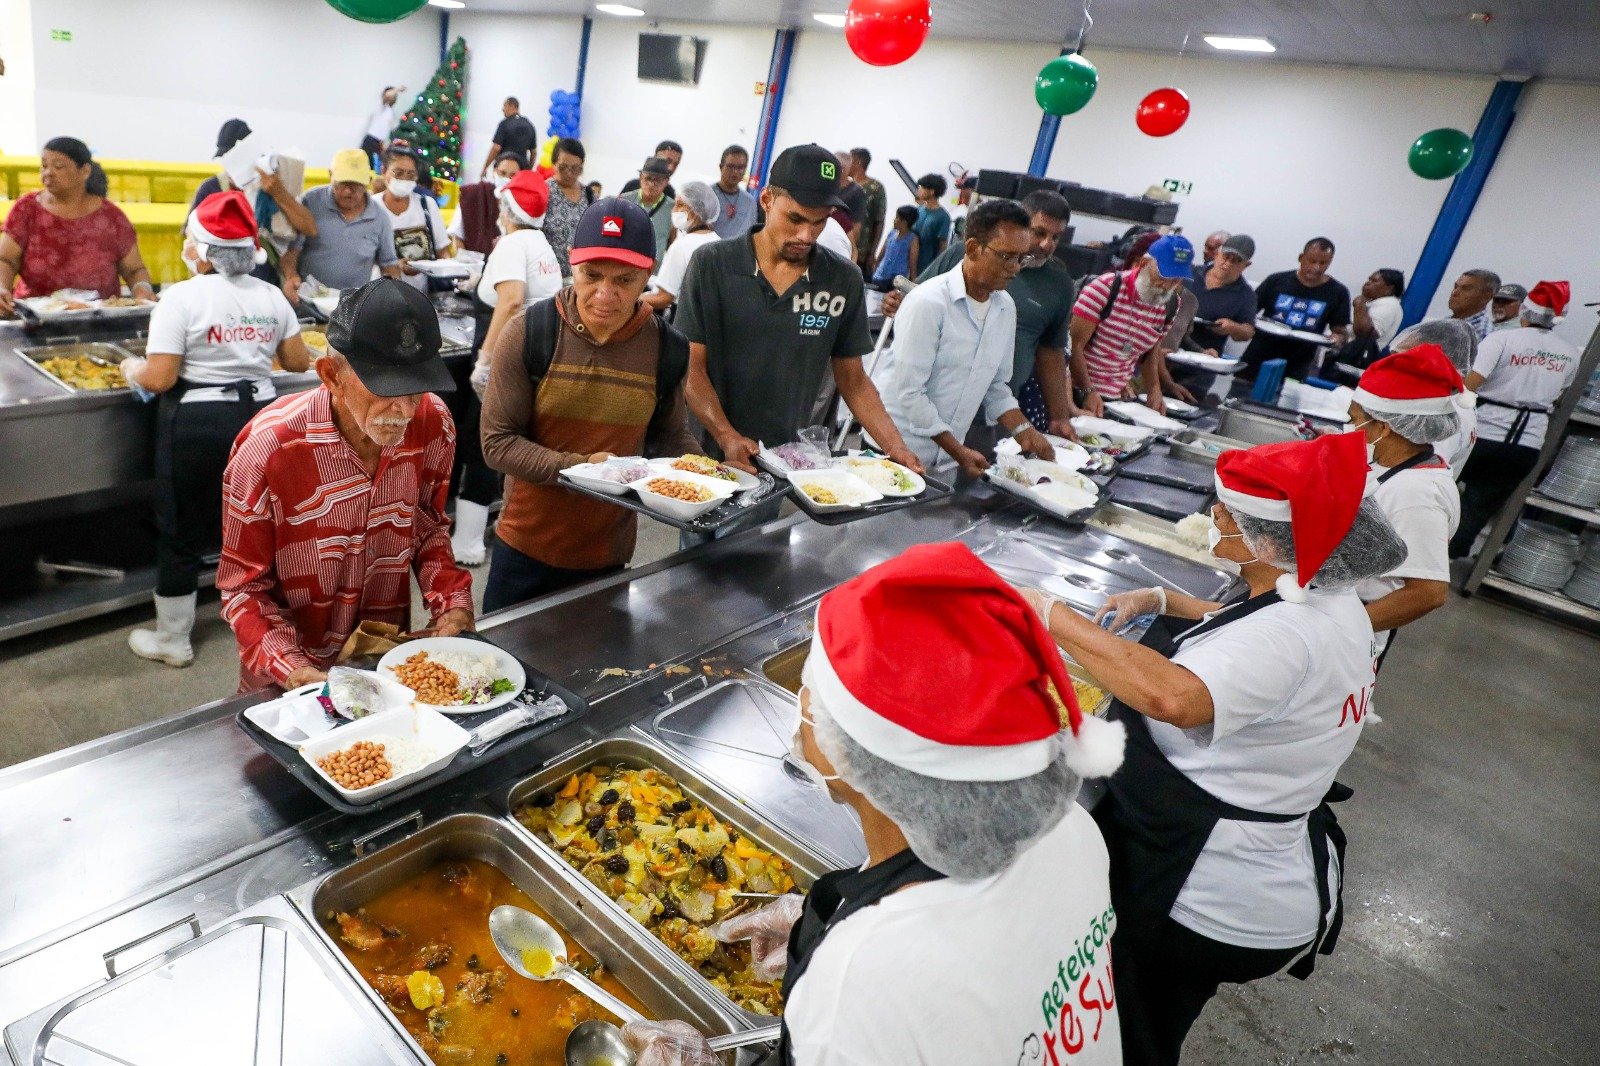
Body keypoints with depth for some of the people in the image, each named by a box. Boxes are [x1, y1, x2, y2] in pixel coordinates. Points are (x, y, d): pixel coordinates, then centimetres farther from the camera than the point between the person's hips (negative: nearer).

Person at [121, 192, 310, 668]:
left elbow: (159, 379, -17)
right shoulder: (271, 296, 1)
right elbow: (298, 362, 7)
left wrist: (132, 369, 5)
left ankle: (172, 639, 23)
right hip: (258, 413, 5)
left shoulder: (182, 298, -14)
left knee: (181, 530, 10)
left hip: (196, 424, -5)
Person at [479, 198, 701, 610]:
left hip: (609, 554, 1)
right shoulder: (528, 333, -14)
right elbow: (497, 442, -13)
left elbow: (671, 436, 7)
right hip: (527, 546, -1)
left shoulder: (667, 348, -8)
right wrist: (579, 467, -26)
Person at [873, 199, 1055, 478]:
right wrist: (959, 451, -17)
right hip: (898, 452, -6)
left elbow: (995, 386, 12)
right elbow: (909, 391, -20)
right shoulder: (929, 302, -18)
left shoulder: (1006, 307, 4)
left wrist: (1023, 430, -5)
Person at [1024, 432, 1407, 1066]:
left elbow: (1172, 697, -48)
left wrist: (1051, 616, -38)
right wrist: (1161, 602, 9)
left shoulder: (1290, 633, -30)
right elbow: (1245, 638, 23)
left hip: (1213, 907, -9)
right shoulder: (1333, 604, 3)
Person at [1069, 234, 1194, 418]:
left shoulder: (1170, 307, 2)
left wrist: (1154, 391, 1)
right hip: (1077, 390, -4)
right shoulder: (1106, 287, -15)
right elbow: (1074, 343, -16)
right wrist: (1089, 392, -23)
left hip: (1116, 397, 5)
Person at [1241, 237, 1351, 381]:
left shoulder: (1338, 293, 2)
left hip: (1296, 370, 0)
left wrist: (1338, 339, -18)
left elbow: (1341, 331, 5)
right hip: (1257, 361, 0)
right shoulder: (1277, 280, -1)